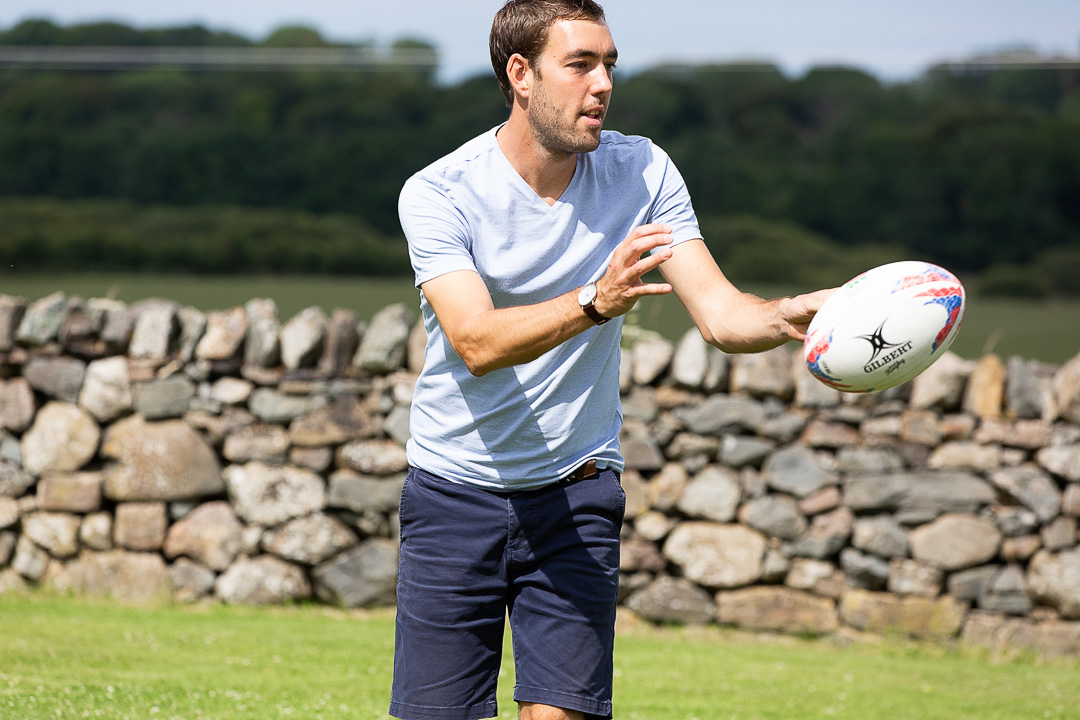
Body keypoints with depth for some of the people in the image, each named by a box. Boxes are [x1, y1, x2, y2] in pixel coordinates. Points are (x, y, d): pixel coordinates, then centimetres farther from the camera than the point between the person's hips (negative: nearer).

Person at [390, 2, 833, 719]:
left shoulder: (642, 171, -3)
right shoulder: (436, 193, -13)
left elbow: (719, 313, -10)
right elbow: (476, 343, -26)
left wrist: (792, 315, -33)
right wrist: (594, 302, -42)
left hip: (579, 494, 2)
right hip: (456, 492, -2)